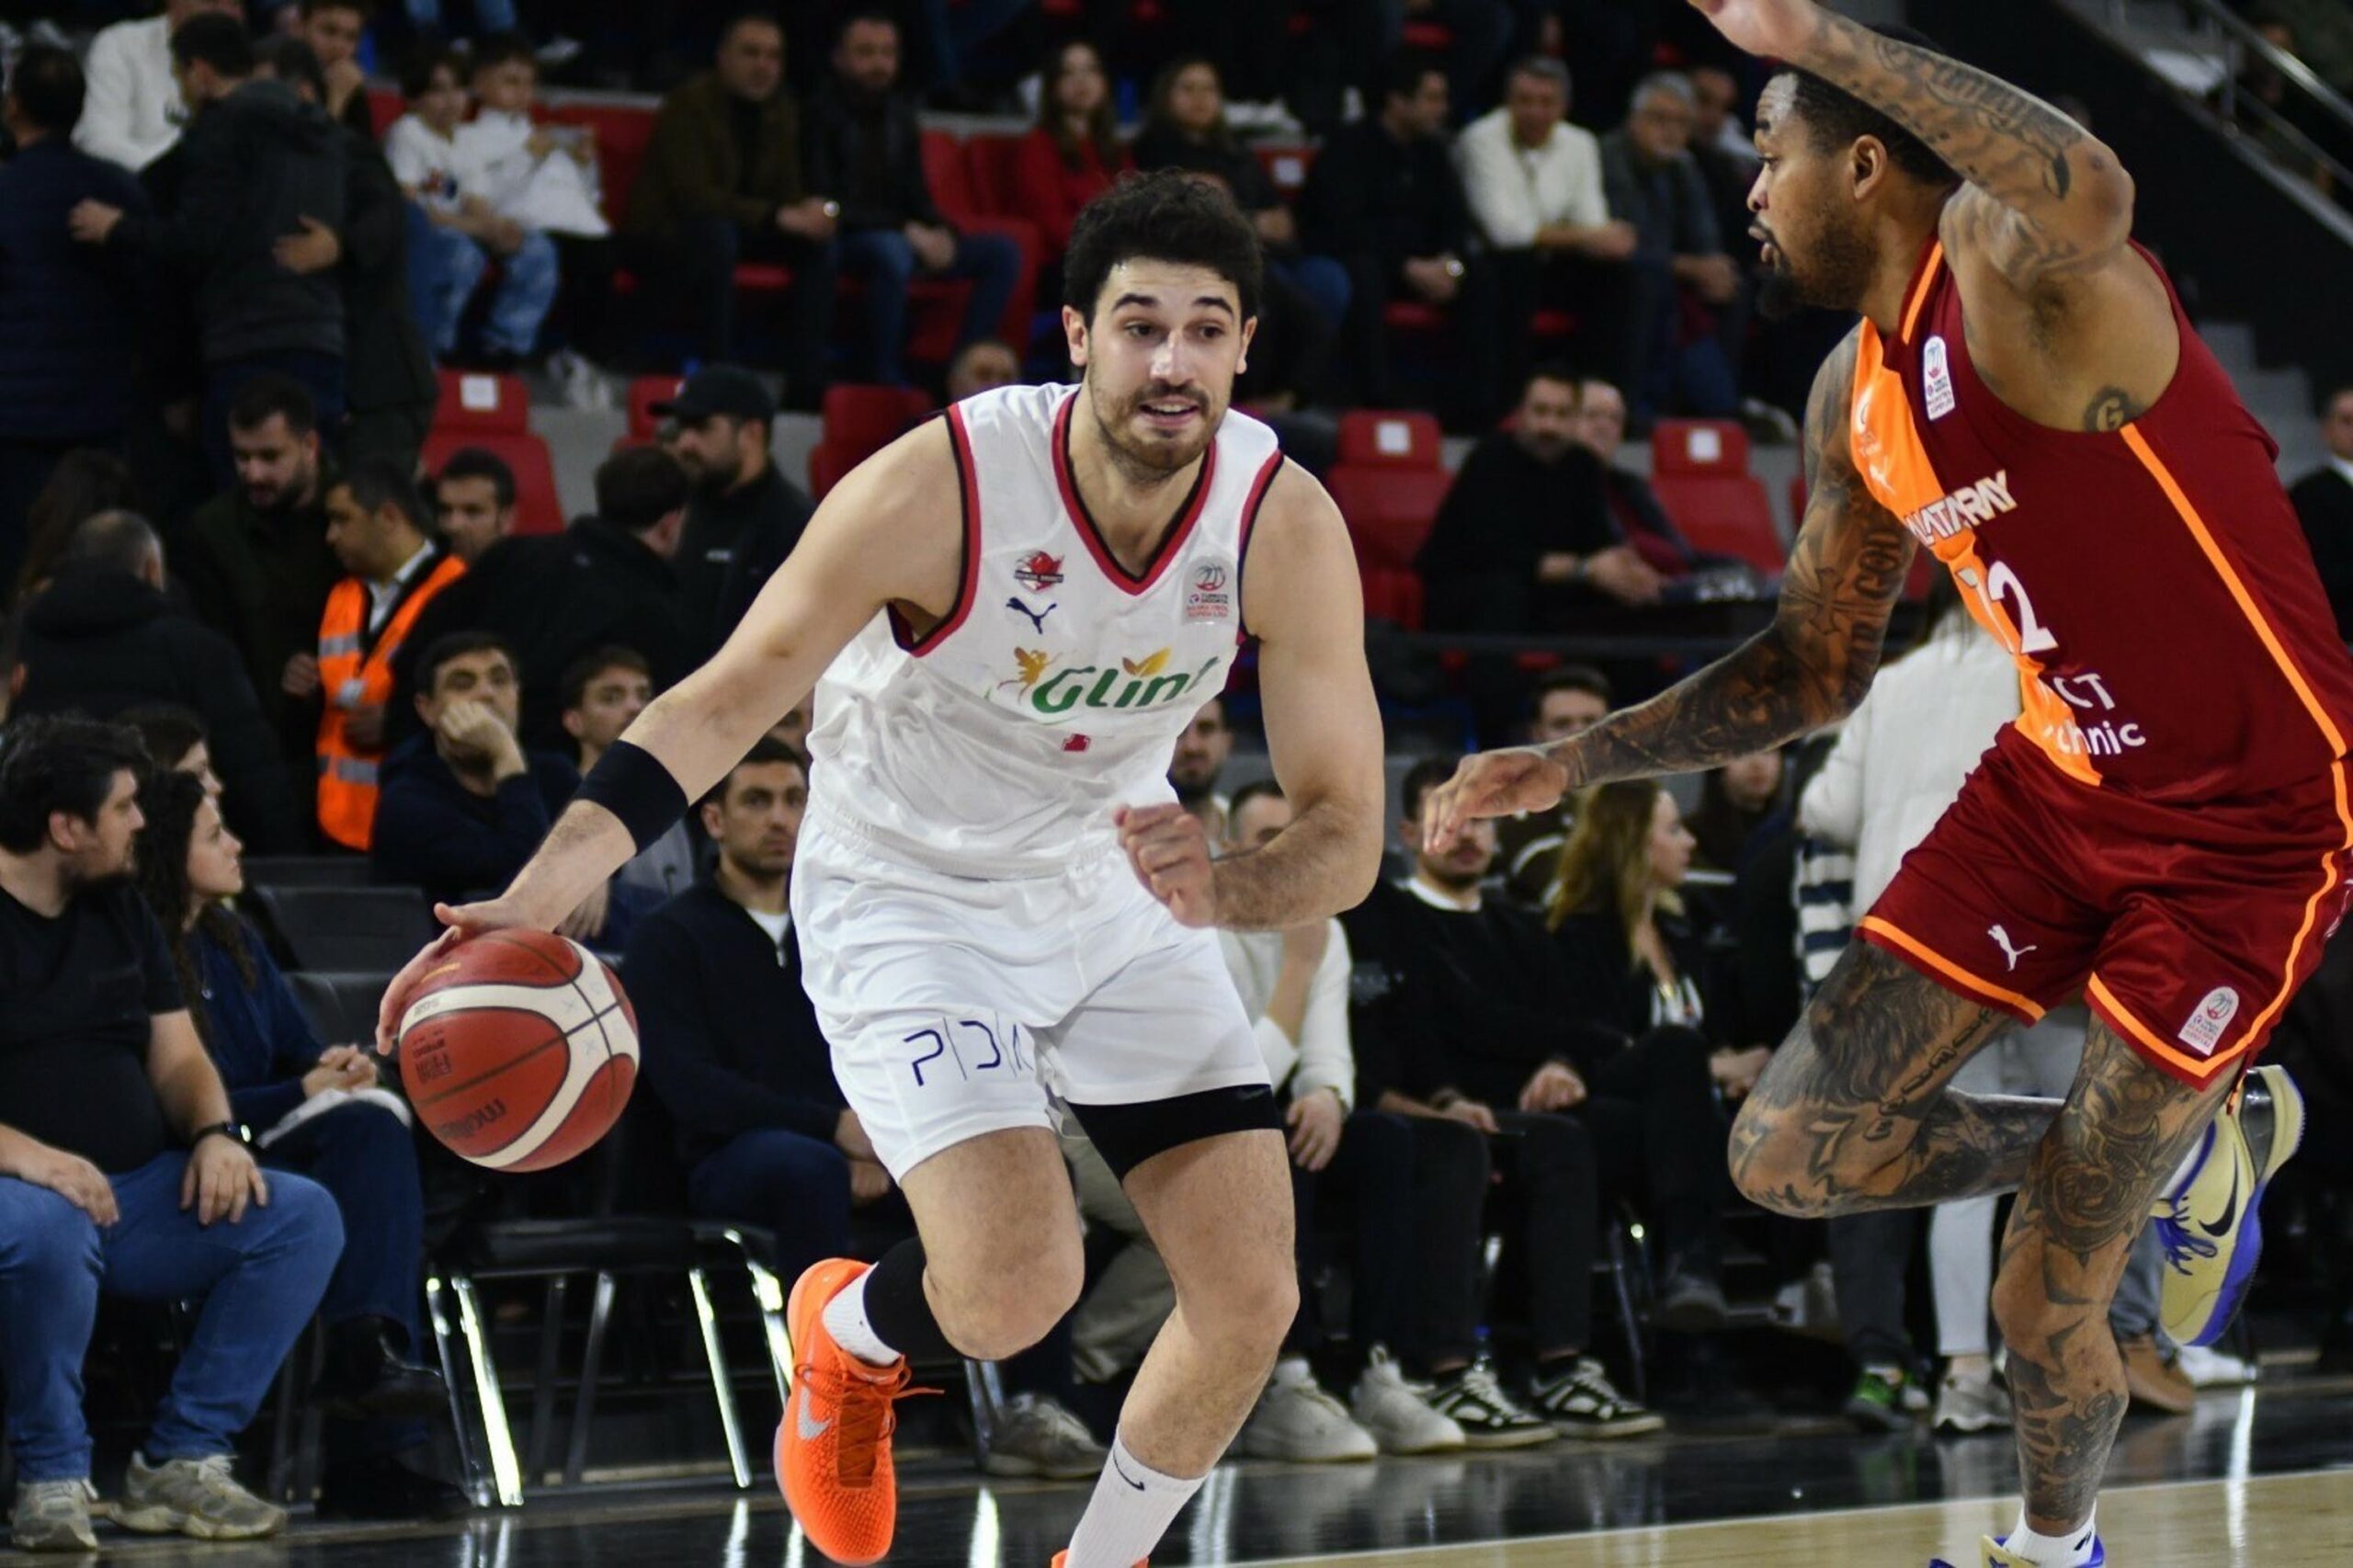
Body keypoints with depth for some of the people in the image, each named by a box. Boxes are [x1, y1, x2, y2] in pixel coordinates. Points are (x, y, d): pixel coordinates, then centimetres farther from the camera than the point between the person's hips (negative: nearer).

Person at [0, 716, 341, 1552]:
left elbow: (177, 1058, 16)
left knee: (304, 1216, -11)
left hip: (140, 1192, 7)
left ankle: (181, 1460, -10)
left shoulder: (118, 909, 15)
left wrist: (215, 1132, -7)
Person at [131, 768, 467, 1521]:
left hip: (271, 1147, 7)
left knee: (373, 1127, -24)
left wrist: (338, 1071, -3)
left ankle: (367, 1344, -39)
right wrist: (302, 1095, -15)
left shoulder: (236, 943, 20)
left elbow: (298, 1049, 21)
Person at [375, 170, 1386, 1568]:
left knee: (1254, 1299, -2)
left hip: (1124, 889, 4)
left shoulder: (1285, 522, -19)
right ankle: (845, 1331, 15)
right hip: (911, 899, -4)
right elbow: (730, 698, -23)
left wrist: (1224, 891, -41)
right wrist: (536, 897, -35)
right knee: (1017, 1296, -22)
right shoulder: (940, 486, -29)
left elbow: (1347, 833, -17)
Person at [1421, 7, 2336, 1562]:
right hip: (2057, 779, 8)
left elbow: (2090, 194, -47)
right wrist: (1572, 765, 10)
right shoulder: (1859, 399, 6)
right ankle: (2193, 1149, 23)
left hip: (2247, 822, -8)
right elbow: (1815, 669, 18)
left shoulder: (2014, 269, -20)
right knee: (1792, 1156, 1)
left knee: (2042, 1307, -5)